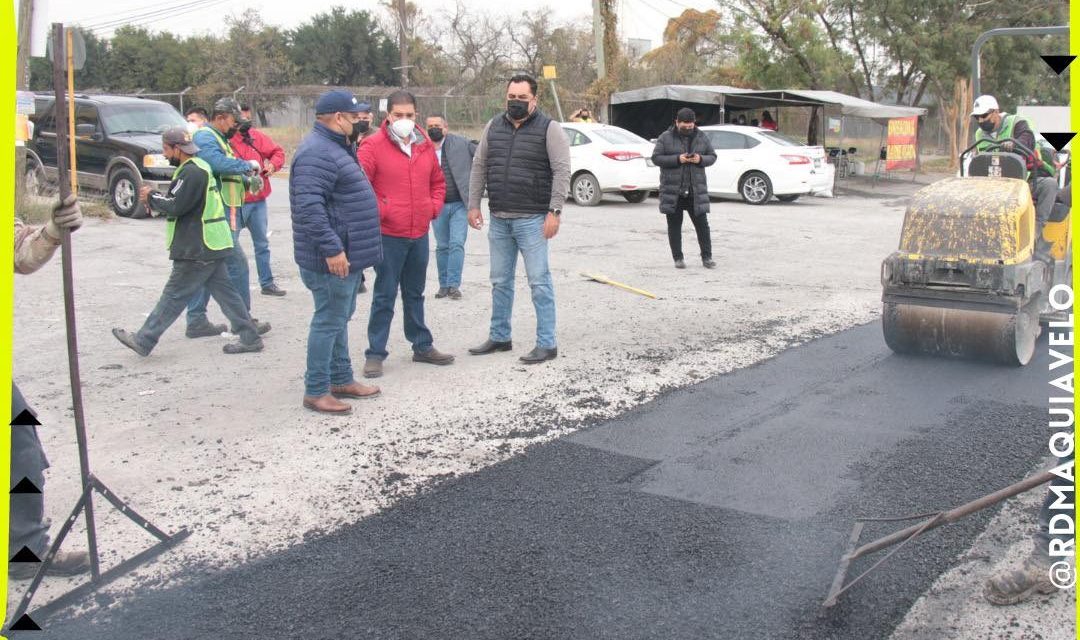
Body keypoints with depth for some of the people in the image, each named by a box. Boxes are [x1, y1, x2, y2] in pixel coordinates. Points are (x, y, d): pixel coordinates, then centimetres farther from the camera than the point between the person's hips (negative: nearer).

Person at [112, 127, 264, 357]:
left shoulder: (192, 172, -18)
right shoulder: (196, 168, 16)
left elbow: (176, 206, -21)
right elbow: (179, 202, 20)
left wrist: (152, 197, -5)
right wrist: (155, 200, 5)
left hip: (198, 250, -10)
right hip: (209, 246, 10)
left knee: (174, 295, -2)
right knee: (223, 290, 10)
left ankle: (143, 341, 5)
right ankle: (249, 338, 12)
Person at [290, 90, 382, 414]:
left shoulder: (335, 147, 16)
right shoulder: (317, 152, -19)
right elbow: (309, 206, -28)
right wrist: (331, 248, -29)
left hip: (347, 254, 11)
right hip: (333, 259, -11)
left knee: (338, 319, 18)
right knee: (329, 321, -4)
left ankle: (341, 379, 30)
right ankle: (316, 391, 5)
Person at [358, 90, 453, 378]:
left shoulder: (425, 145, 9)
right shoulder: (373, 146, -9)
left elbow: (438, 182, 20)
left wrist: (433, 208, 6)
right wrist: (379, 212, -16)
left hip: (419, 233, 6)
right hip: (388, 235, -5)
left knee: (415, 294, 18)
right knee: (385, 296, 0)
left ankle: (422, 346, 28)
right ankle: (375, 354, 8)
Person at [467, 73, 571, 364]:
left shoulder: (549, 128, -5)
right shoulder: (493, 127, 10)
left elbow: (561, 171, -11)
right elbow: (479, 167, 14)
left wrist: (554, 211, -17)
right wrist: (474, 205, 9)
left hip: (531, 220, -6)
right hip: (499, 220, 6)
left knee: (539, 282, -3)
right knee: (500, 282, 14)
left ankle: (547, 344, 4)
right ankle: (499, 337, 27)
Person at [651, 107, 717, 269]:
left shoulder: (701, 137, 8)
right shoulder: (665, 138, -1)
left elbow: (712, 156, 11)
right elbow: (656, 158, -5)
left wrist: (701, 159, -11)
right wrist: (677, 159, -17)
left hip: (696, 190, 2)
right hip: (673, 190, -2)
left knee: (702, 224, 1)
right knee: (674, 226, 3)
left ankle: (707, 257, 9)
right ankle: (678, 258, 12)